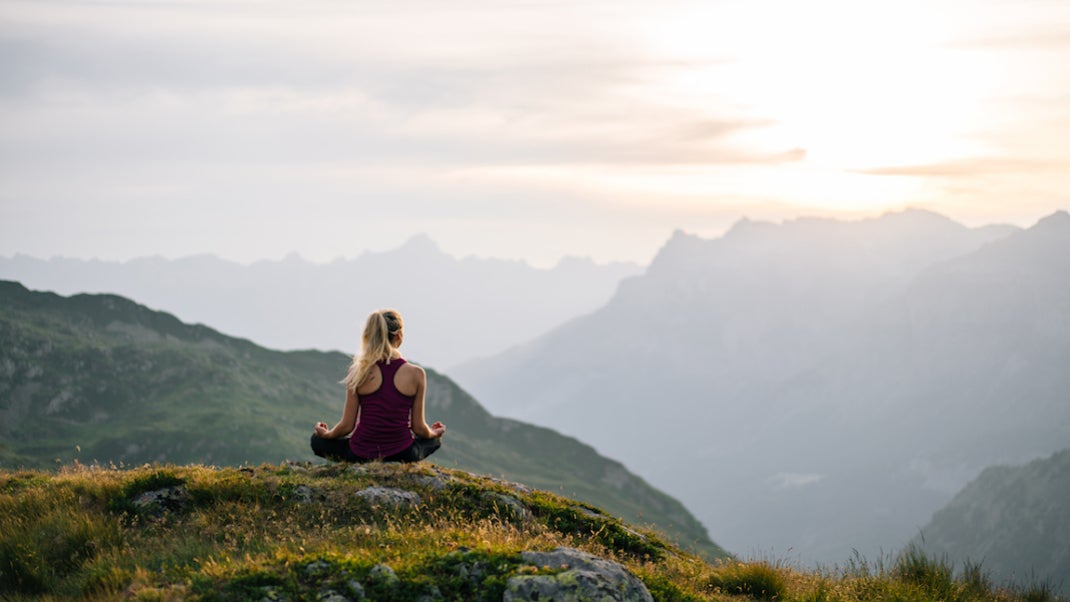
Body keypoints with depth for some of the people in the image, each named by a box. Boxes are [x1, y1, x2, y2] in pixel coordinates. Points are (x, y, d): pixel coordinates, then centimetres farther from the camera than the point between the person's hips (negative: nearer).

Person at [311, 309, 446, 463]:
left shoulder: (359, 372, -8)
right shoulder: (416, 374, -9)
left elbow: (347, 426, -4)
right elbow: (419, 428, -2)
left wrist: (326, 434, 19)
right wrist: (434, 433, 22)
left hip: (360, 455, 0)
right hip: (402, 456, 0)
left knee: (318, 440, 27)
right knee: (434, 439, 33)